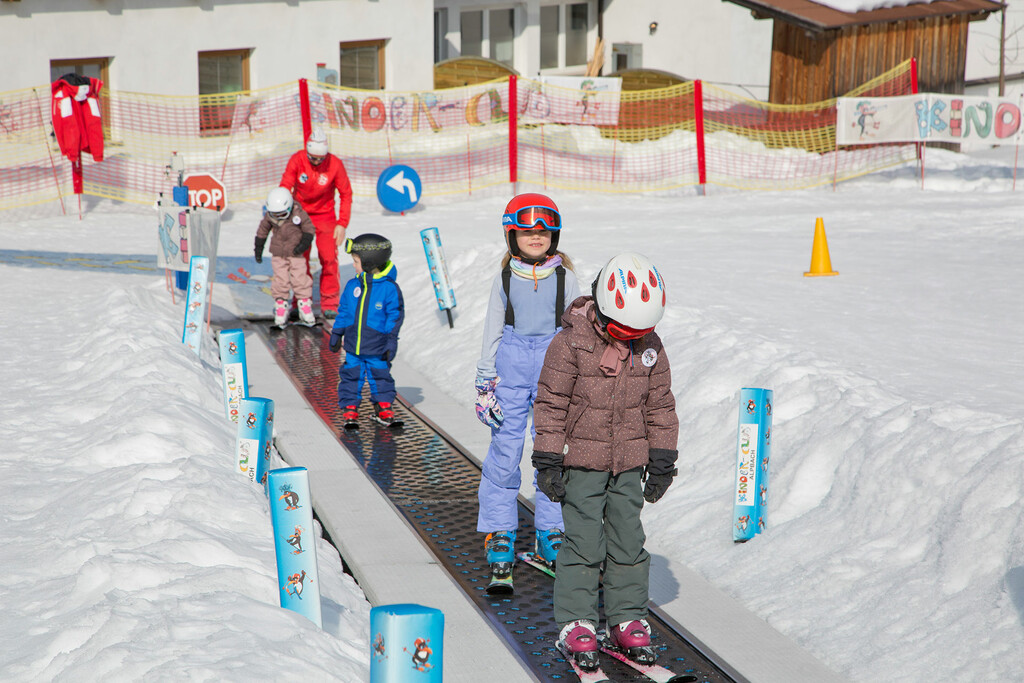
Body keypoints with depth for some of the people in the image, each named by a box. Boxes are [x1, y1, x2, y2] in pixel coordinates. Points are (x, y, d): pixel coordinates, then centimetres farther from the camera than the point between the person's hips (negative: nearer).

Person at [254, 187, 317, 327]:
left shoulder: (299, 214, -14)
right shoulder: (269, 217, -6)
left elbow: (309, 230, -3)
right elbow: (262, 232, 8)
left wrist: (304, 244, -15)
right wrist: (258, 249, 12)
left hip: (295, 253, -2)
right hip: (278, 255, 2)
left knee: (300, 279, -4)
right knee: (280, 280, -3)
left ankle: (305, 306, 7)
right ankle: (280, 306, 9)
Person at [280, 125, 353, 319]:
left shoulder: (335, 164, -16)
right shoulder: (297, 160, -16)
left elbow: (346, 194, -6)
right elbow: (285, 188, -9)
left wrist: (342, 224, -10)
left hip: (325, 214, -1)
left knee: (329, 258, -12)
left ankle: (329, 302, -1)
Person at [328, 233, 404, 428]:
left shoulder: (389, 288, -9)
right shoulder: (352, 286, 3)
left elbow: (395, 316, -6)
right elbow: (343, 311, 12)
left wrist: (391, 342, -9)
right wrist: (336, 334, 12)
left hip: (377, 348, -3)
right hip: (353, 346, 3)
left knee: (380, 376, 8)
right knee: (351, 376, 6)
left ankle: (383, 406, 25)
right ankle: (350, 408, 17)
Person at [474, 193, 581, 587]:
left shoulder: (564, 278, 4)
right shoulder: (505, 279, 4)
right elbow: (492, 333, 8)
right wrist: (485, 385, 4)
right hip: (511, 366, 0)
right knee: (505, 450, -2)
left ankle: (550, 539, 16)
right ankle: (499, 539, 9)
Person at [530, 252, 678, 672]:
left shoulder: (650, 346, 0)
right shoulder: (571, 342, -13)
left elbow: (660, 405, 9)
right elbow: (551, 402, -9)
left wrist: (662, 461, 9)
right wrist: (548, 460, -9)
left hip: (629, 463, 4)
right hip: (582, 460, -4)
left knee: (628, 543, 9)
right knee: (583, 544, -3)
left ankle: (627, 621, 20)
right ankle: (575, 625, 8)